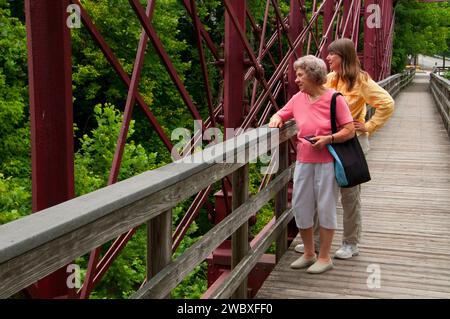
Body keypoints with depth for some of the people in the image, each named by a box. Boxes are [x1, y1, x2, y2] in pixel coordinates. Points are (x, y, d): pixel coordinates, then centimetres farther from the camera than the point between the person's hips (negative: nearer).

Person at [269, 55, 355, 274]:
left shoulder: (334, 98, -10)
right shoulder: (297, 99, 4)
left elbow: (350, 130, -10)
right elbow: (281, 114, 18)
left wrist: (328, 139, -23)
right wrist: (276, 119, -5)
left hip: (327, 161, -5)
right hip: (303, 161, 5)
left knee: (325, 208, 4)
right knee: (300, 206, 9)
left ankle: (324, 257, 18)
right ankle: (309, 254, 26)